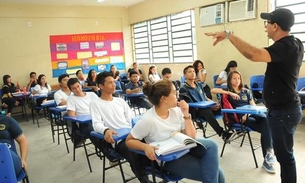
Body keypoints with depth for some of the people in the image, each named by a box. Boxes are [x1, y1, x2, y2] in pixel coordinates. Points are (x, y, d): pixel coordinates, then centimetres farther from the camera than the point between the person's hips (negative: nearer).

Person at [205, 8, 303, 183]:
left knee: (285, 155, 2)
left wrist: (229, 35, -33)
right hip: (286, 108, 10)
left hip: (283, 111, -10)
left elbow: (254, 54, -39)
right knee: (284, 153, 22)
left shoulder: (287, 46, -23)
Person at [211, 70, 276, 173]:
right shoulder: (228, 91, 11)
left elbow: (253, 105, 14)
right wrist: (229, 93, -14)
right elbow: (213, 90, -7)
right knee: (265, 128, -27)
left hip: (250, 114, 4)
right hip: (238, 117, -4)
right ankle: (268, 153, -22)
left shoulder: (246, 91, 25)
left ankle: (268, 151, -30)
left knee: (265, 119, -31)